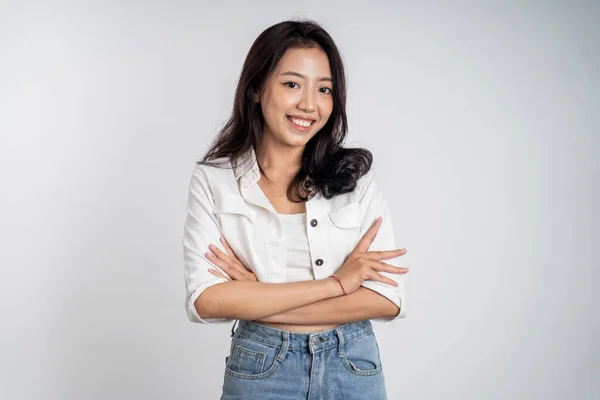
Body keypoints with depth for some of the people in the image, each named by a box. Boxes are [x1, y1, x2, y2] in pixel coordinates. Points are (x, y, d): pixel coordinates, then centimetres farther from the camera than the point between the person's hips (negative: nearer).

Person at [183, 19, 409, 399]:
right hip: (259, 368, -1)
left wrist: (253, 301, -16)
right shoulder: (213, 179, -7)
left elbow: (388, 299, -11)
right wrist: (336, 283, -19)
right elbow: (206, 301, -17)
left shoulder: (356, 173, -5)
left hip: (354, 368, 1)